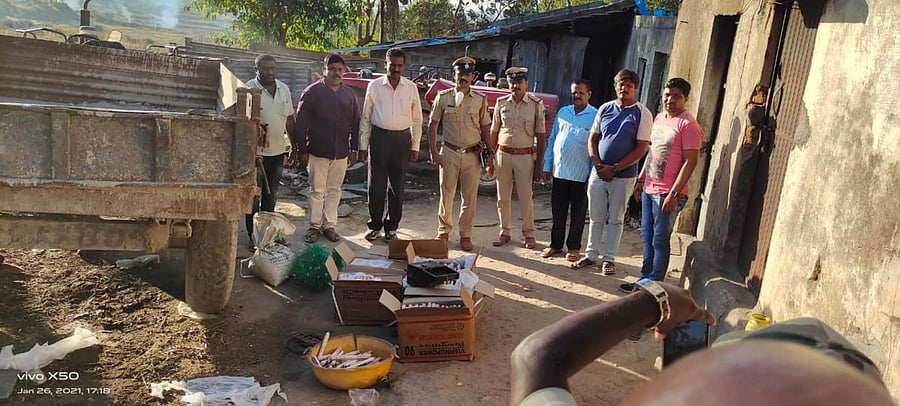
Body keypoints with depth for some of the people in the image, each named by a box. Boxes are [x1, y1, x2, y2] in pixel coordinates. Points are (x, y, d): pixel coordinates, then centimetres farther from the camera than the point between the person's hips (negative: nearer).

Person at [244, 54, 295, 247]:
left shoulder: (284, 89, 7)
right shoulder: (249, 89, -10)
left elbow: (290, 119, 13)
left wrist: (294, 146, 13)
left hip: (278, 151, 5)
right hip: (256, 151, -5)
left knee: (270, 195, 16)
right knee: (254, 196, 4)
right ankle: (253, 235, 14)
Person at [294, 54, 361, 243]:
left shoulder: (349, 94, 8)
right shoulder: (312, 92, -4)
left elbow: (355, 123, 13)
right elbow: (301, 123, -5)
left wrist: (354, 149, 9)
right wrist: (302, 150, -8)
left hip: (341, 153, 3)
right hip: (318, 151, -3)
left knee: (334, 190, 10)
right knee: (317, 191, 5)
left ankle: (329, 225, 21)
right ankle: (314, 226, 17)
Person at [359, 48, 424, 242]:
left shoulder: (411, 88, 4)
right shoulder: (374, 86, 3)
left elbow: (416, 120, 8)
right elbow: (365, 118, 6)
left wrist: (415, 147, 4)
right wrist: (363, 145, 3)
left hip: (402, 139, 1)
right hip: (379, 137, 0)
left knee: (397, 186, 7)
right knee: (376, 185, 3)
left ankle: (391, 227, 19)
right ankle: (375, 226, 17)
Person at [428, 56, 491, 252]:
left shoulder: (480, 100, 3)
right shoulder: (443, 97, 1)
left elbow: (485, 129, 8)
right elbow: (433, 125, 6)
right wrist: (433, 151, -1)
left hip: (472, 154, 1)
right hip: (449, 153, 0)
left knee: (470, 197, 5)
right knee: (446, 194, 6)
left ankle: (465, 236, 17)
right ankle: (443, 231, 23)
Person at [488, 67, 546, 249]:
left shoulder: (536, 104, -2)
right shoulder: (501, 103, 5)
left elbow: (540, 136, 0)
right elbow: (493, 132, 10)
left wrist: (539, 164, -3)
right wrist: (490, 160, 7)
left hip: (525, 156, -2)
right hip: (503, 154, 3)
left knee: (526, 197, 1)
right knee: (502, 198, 9)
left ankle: (529, 234, 16)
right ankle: (504, 232, 21)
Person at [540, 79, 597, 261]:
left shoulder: (595, 116, -5)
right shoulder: (563, 112, 8)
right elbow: (552, 139, 13)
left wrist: (593, 176, -10)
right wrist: (547, 166, 11)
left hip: (581, 175, -4)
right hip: (559, 171, 4)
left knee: (578, 213, 9)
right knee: (558, 212, 12)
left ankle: (574, 247, 22)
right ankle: (555, 244, 26)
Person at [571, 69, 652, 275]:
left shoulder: (642, 114, -5)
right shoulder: (605, 109, 6)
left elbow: (641, 148, -10)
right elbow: (592, 139, 9)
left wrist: (614, 168, -15)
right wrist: (598, 164, -8)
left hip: (623, 176, -3)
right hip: (598, 173, 3)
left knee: (615, 220, 8)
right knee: (596, 217, 12)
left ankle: (609, 259, 19)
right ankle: (591, 255, 23)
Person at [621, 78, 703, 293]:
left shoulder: (688, 124, -13)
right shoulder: (659, 118, 12)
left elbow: (690, 162, -17)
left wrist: (673, 194, -21)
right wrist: (641, 179, 19)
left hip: (667, 193, -8)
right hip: (649, 189, 8)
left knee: (659, 240, 0)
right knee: (647, 237, 15)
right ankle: (645, 279, 26)